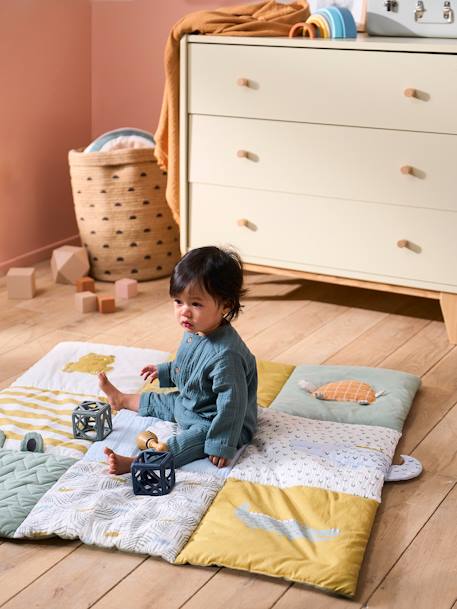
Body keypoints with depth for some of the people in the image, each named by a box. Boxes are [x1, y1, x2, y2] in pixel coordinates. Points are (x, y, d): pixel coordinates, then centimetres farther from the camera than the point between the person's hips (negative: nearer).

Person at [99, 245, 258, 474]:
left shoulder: (225, 354, -36)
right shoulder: (195, 332, -5)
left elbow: (232, 403, -35)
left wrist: (222, 445, -34)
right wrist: (164, 371, 25)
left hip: (214, 423, -10)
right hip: (188, 404, 10)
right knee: (158, 402, 28)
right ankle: (121, 399, 55)